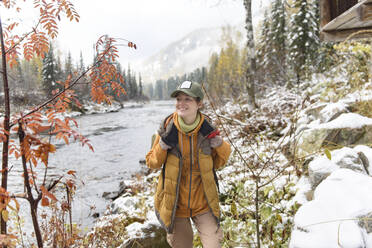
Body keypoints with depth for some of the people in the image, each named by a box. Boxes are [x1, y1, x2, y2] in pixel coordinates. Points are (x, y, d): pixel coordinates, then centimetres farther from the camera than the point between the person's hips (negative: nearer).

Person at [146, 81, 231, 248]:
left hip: (203, 202, 0)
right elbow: (151, 163, -3)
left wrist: (221, 146, -15)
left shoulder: (207, 129, -9)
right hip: (175, 202, 0)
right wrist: (162, 148, -21)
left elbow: (218, 162, 4)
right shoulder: (168, 128, -12)